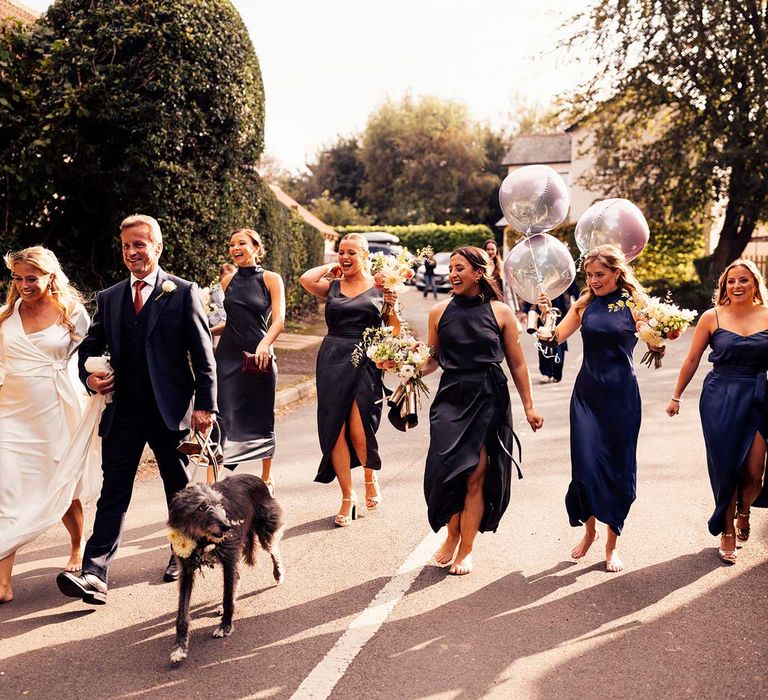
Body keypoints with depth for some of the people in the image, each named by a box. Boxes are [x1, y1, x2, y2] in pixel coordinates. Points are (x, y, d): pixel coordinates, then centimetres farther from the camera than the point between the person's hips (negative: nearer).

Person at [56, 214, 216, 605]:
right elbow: (90, 346, 19)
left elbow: (202, 354, -3)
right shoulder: (108, 298, 11)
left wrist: (205, 404, -9)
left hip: (170, 409, -2)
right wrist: (89, 376, -3)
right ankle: (94, 574, -4)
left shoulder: (183, 292, -1)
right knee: (113, 491, -1)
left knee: (179, 488, 12)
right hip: (122, 410, 3)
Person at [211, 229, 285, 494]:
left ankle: (267, 478, 25)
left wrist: (264, 344, -28)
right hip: (228, 356, 3)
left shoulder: (271, 279, -1)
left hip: (260, 356, -2)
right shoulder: (228, 281, 10)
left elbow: (278, 320, -11)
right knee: (222, 416, -6)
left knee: (262, 418, 8)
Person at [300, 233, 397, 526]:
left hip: (366, 362, -2)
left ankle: (371, 476, 23)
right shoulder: (332, 286, 10)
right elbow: (306, 280, -9)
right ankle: (347, 496, 15)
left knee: (359, 430, -9)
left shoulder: (379, 287, 5)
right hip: (332, 362, 3)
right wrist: (330, 267, 5)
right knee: (335, 430, 1)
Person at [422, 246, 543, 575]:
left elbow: (517, 364, 5)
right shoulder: (439, 312, 4)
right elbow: (433, 358, 12)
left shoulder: (500, 311, -1)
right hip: (451, 399, 2)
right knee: (448, 470, -5)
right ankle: (452, 535, 22)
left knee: (476, 477, 0)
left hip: (488, 400, -1)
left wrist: (529, 407, 6)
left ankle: (466, 549, 15)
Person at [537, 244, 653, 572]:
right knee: (586, 465, -2)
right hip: (587, 393, 2)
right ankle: (589, 529, 24)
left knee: (618, 469, 5)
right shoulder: (584, 304, 6)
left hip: (621, 394, -2)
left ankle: (612, 544, 20)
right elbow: (556, 337, 2)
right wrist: (546, 315, -15)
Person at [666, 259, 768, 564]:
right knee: (725, 468, 4)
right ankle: (727, 532, 24)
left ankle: (743, 513, 34)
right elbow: (692, 359, 6)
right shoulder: (711, 318, -1)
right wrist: (676, 396, 9)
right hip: (720, 399, -1)